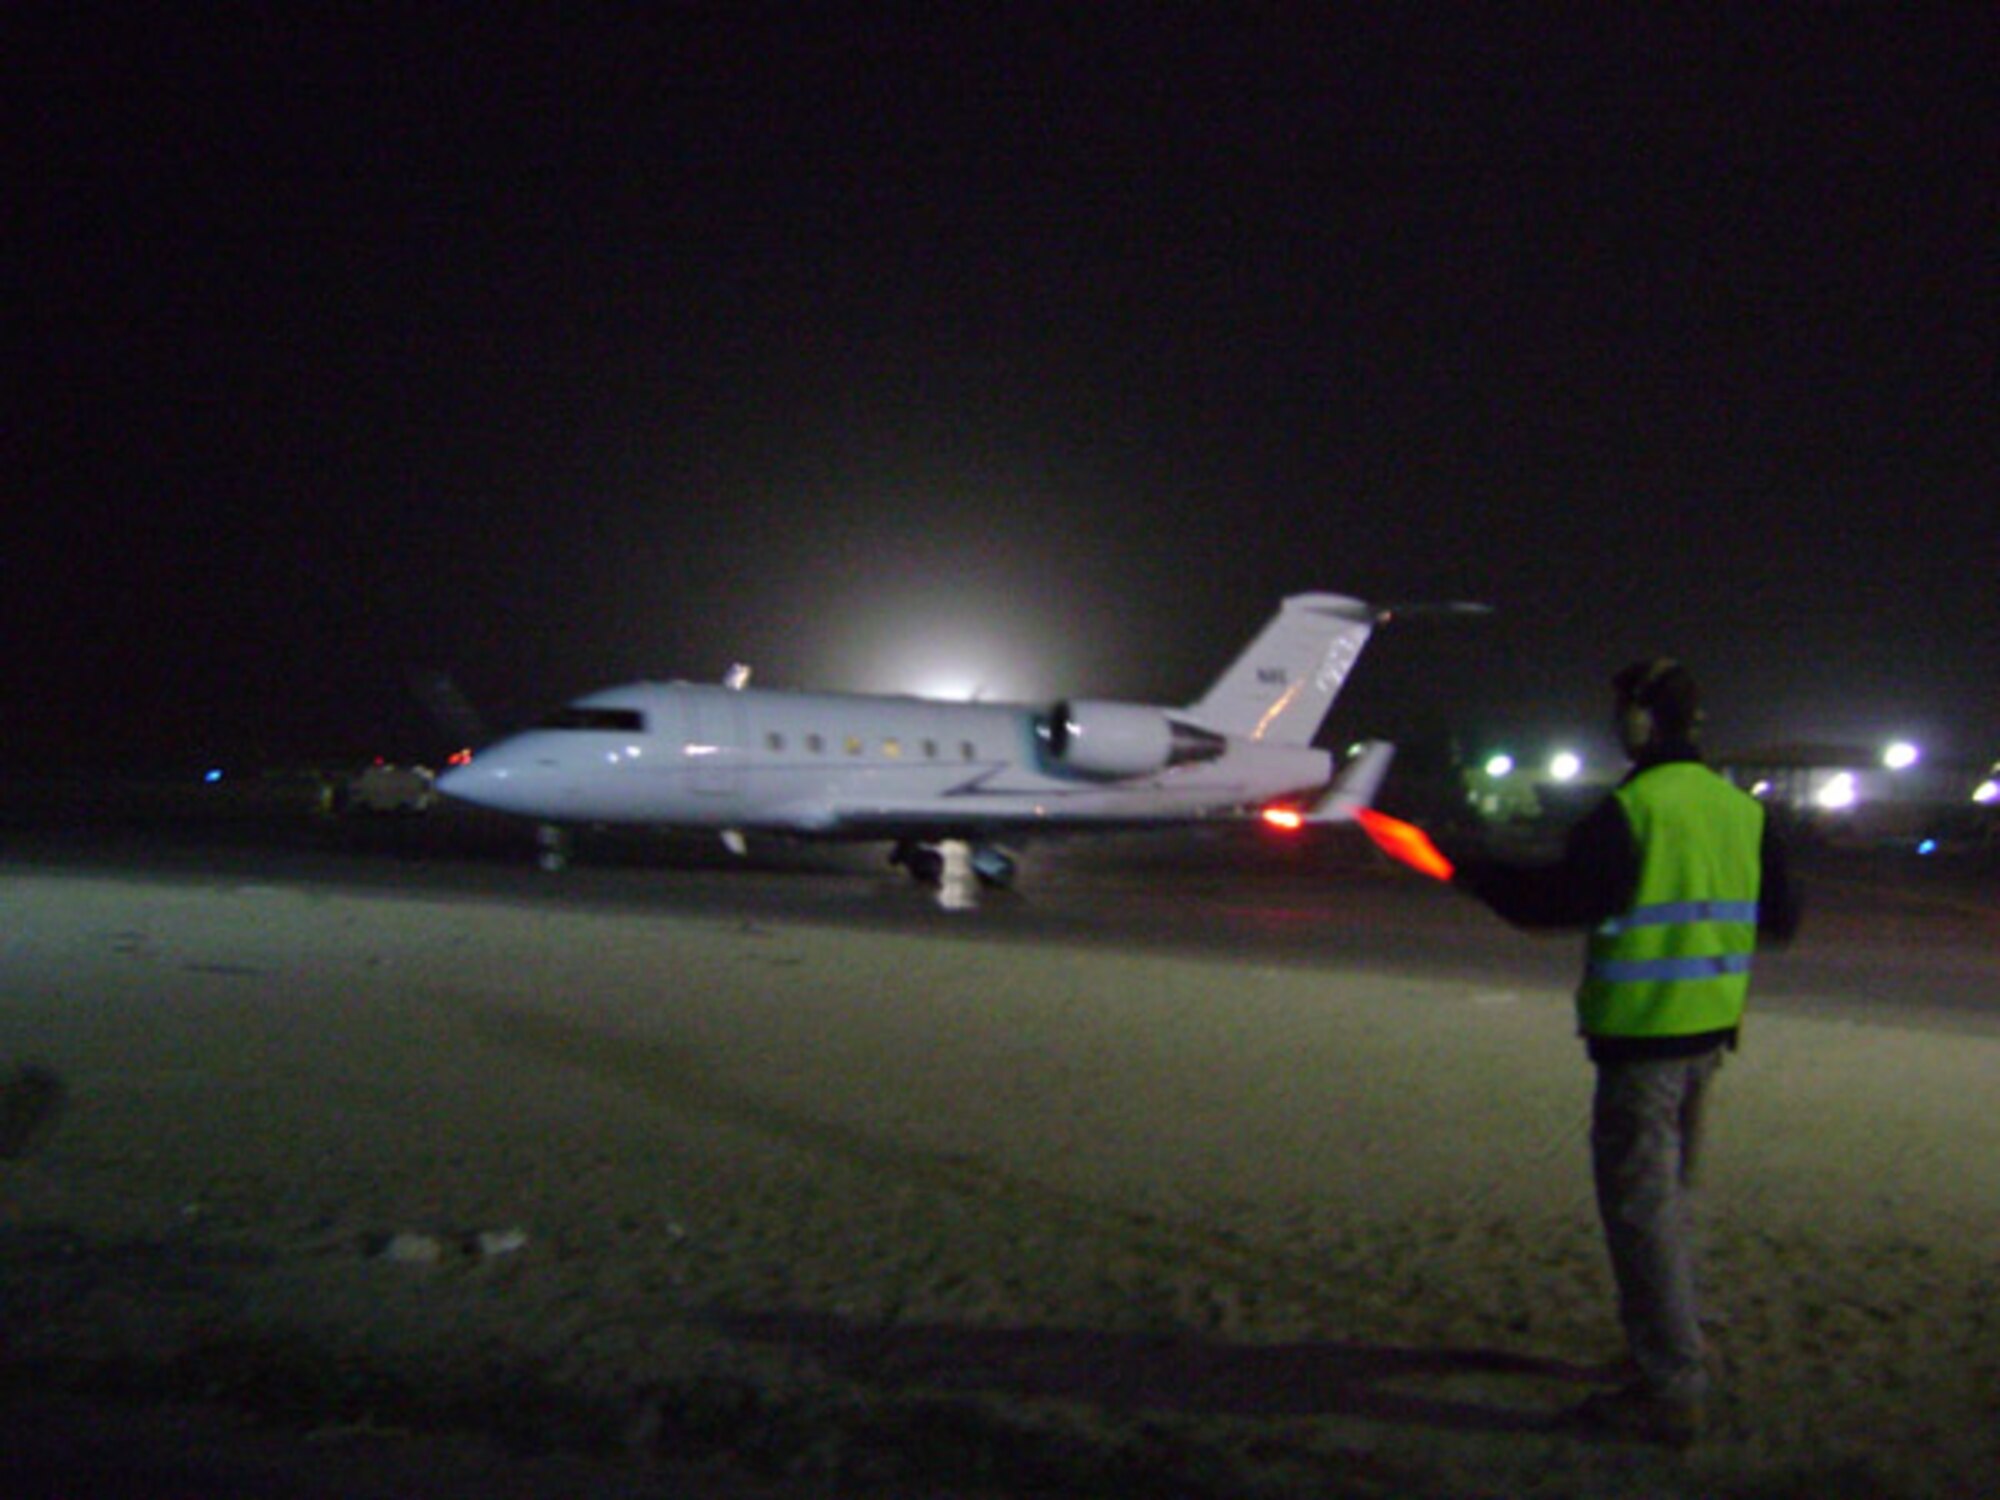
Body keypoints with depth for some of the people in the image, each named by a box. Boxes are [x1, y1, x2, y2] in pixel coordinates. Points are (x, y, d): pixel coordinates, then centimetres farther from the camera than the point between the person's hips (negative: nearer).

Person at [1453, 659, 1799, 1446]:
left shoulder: (1632, 809, -16)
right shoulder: (1741, 810, 7)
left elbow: (1563, 899, -21)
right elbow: (1780, 917, 13)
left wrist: (1478, 874, -7)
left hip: (1643, 1033, -8)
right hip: (1709, 1028, 8)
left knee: (1640, 1206, -3)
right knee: (1671, 1196, 22)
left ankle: (1672, 1390, -1)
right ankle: (1675, 1348, 34)